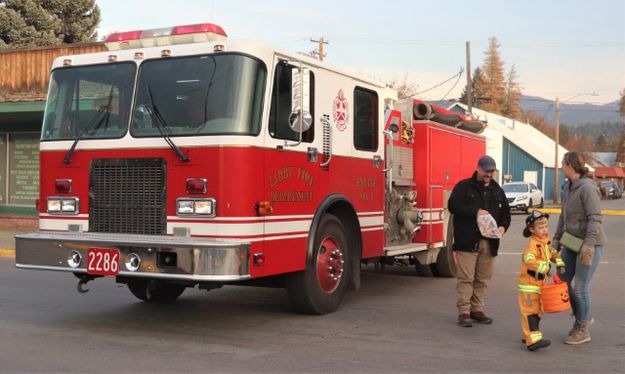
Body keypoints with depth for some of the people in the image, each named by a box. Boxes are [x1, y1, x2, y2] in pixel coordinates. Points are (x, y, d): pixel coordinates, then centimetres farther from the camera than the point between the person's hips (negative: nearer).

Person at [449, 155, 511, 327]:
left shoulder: (497, 191, 18)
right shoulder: (464, 186, 2)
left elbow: (505, 212, 21)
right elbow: (453, 205, -10)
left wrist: (503, 226, 0)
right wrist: (475, 211, -19)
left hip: (489, 242, 5)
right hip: (467, 241, -5)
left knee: (482, 279, 8)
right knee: (466, 278, -6)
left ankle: (477, 310, 18)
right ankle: (464, 312, -2)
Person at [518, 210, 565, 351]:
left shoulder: (546, 242, 8)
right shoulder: (533, 244, -21)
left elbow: (553, 254, 24)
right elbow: (529, 260, -37)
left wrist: (560, 264, 7)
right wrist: (547, 267, -36)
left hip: (539, 285, 10)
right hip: (529, 285, -9)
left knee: (538, 311, 17)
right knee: (530, 312, -10)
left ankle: (528, 336, 28)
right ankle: (533, 340, -14)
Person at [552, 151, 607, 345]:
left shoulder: (587, 188, -18)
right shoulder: (568, 187, 9)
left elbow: (595, 219, -21)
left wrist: (588, 245, -25)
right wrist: (557, 239, 16)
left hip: (590, 244, -9)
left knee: (580, 287, -3)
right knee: (562, 281, 11)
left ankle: (582, 330, 12)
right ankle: (581, 316, 32)